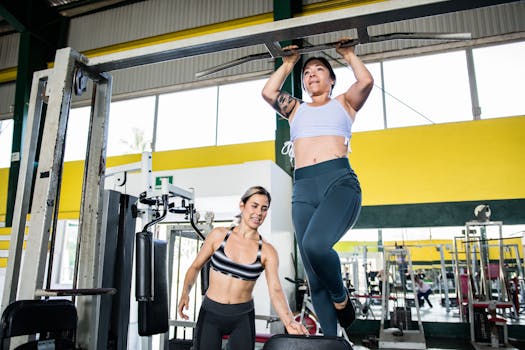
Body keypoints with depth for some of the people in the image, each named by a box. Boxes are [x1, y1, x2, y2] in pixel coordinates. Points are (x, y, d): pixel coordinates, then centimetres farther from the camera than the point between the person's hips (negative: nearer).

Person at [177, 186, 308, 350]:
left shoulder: (267, 251, -7)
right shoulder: (219, 235, -6)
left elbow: (275, 290, -15)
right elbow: (196, 266, 5)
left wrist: (289, 321, -30)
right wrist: (185, 293, -10)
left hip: (243, 318, 0)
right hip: (211, 313, 0)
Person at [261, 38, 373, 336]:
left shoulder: (344, 103, 20)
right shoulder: (296, 109, 27)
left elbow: (366, 81, 2)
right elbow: (268, 92, 13)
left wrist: (348, 54, 20)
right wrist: (289, 63, 26)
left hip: (339, 180, -4)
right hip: (303, 189, 4)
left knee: (315, 244, -32)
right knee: (315, 278, 1)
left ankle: (341, 296, -2)